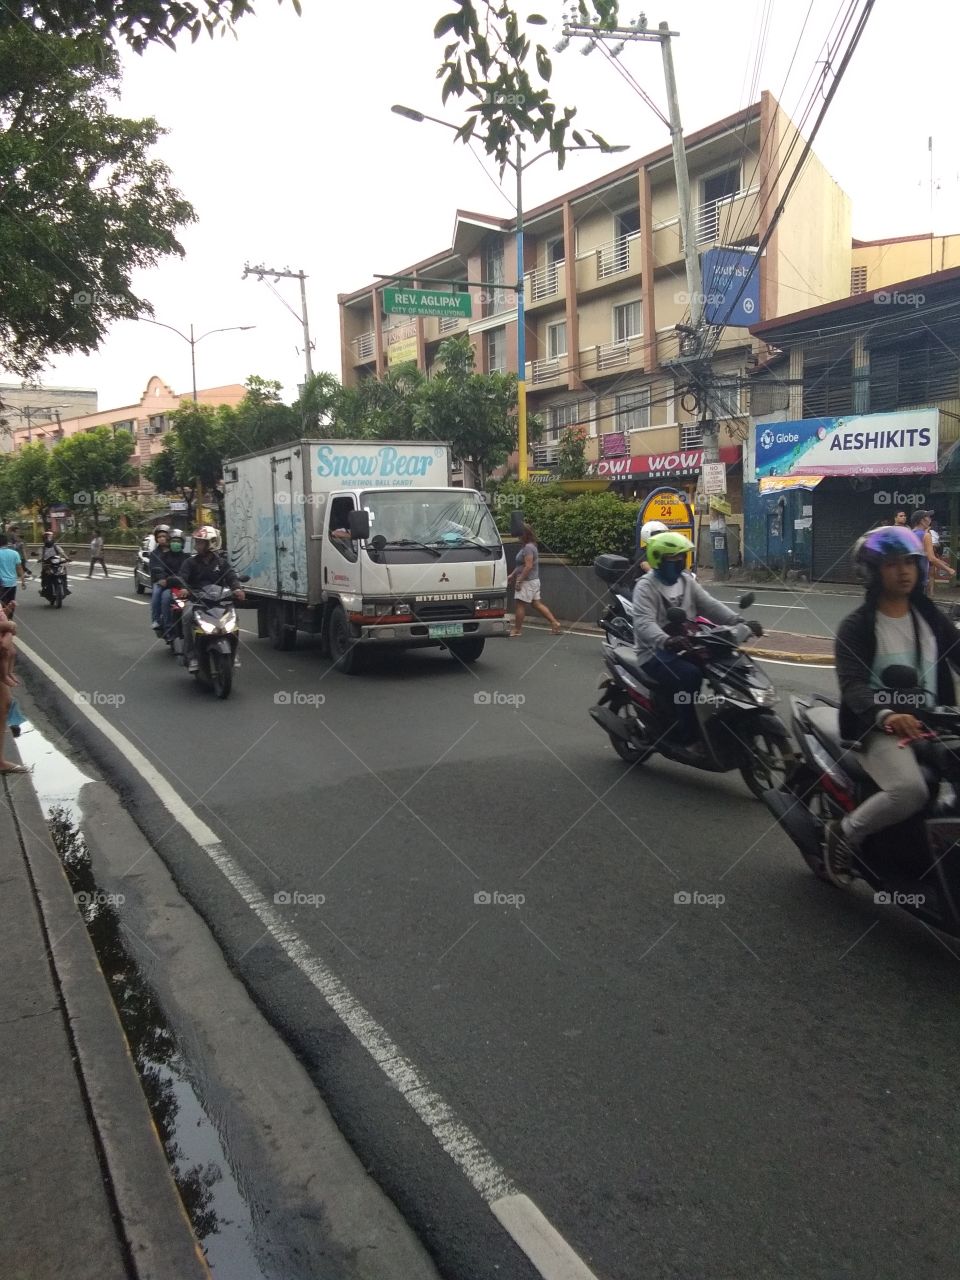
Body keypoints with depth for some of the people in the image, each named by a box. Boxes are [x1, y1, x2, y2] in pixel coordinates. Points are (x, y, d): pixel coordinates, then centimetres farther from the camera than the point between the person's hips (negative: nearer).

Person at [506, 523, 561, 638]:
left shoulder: (528, 547, -17)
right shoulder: (526, 546, 15)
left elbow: (528, 566, -23)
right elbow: (521, 565, 23)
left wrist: (519, 580, -21)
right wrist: (512, 575, 21)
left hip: (528, 581, -10)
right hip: (534, 581, 10)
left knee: (519, 605, -3)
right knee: (537, 604, 11)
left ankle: (516, 630, 4)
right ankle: (555, 624, 11)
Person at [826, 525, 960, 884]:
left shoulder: (930, 617, 15)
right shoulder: (856, 625, -2)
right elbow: (852, 684, -15)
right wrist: (886, 715, -36)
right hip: (881, 728, -6)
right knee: (910, 791, -30)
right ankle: (844, 833, -6)